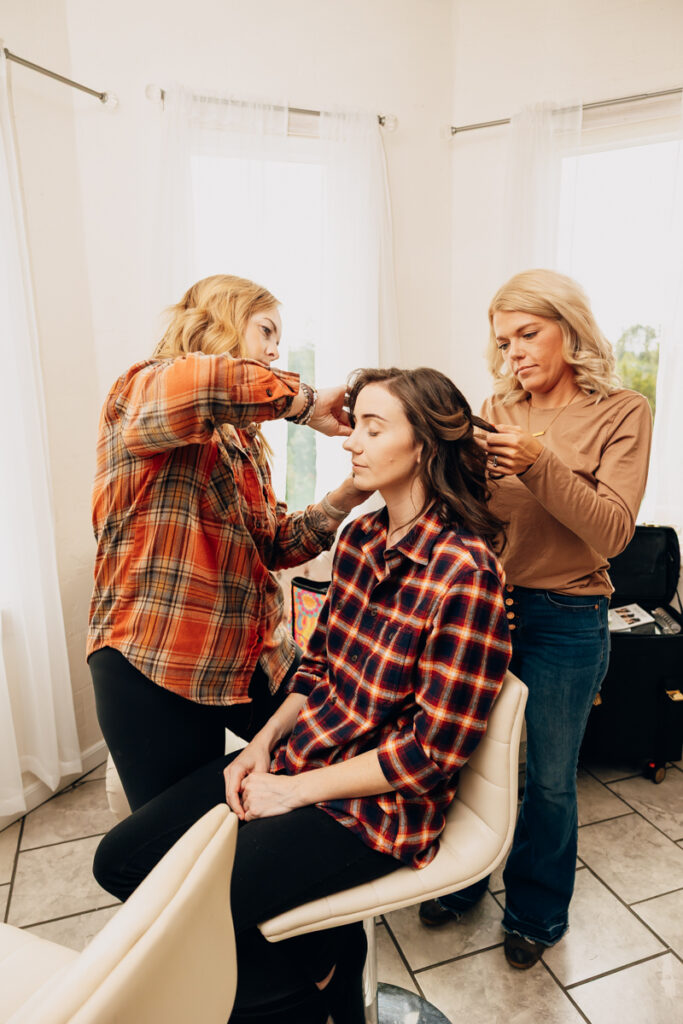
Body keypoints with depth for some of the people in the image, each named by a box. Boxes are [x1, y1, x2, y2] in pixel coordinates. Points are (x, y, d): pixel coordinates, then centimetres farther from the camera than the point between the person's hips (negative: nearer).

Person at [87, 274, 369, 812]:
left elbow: (274, 545, 9)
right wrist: (305, 403, -20)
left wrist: (349, 495, -4)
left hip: (257, 659, 7)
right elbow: (193, 384, -34)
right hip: (156, 669, -7)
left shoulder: (244, 437, 17)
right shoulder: (139, 392, -8)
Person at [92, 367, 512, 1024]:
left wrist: (294, 790, -14)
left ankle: (317, 967, 17)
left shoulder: (464, 570, -22)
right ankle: (321, 953, 16)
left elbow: (435, 749, -20)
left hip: (374, 805, -7)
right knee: (120, 862, 5)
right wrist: (263, 742, -2)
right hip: (292, 758, 8)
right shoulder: (359, 538, 2)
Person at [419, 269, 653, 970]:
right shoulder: (497, 412, 3)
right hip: (486, 602, 3)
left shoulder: (621, 413, -5)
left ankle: (535, 913, 39)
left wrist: (540, 466, -26)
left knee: (548, 778, 11)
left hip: (566, 618, -3)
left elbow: (613, 530, -15)